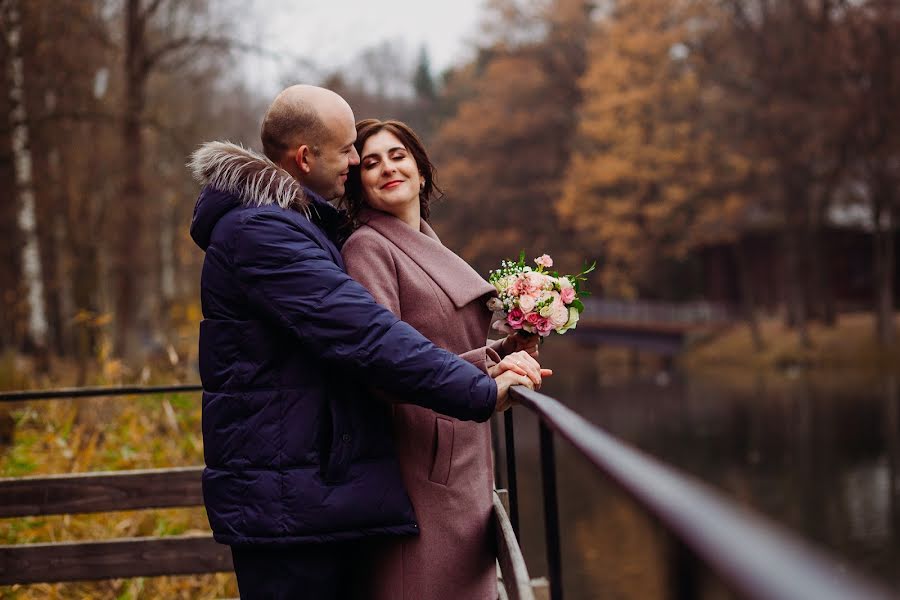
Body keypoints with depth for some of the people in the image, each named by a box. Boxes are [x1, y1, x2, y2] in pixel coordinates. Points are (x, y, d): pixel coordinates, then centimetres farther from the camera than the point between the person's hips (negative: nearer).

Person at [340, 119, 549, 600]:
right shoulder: (367, 246, -9)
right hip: (423, 463, -9)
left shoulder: (430, 247, 18)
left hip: (464, 461, 9)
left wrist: (502, 349, 5)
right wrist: (487, 367, -21)